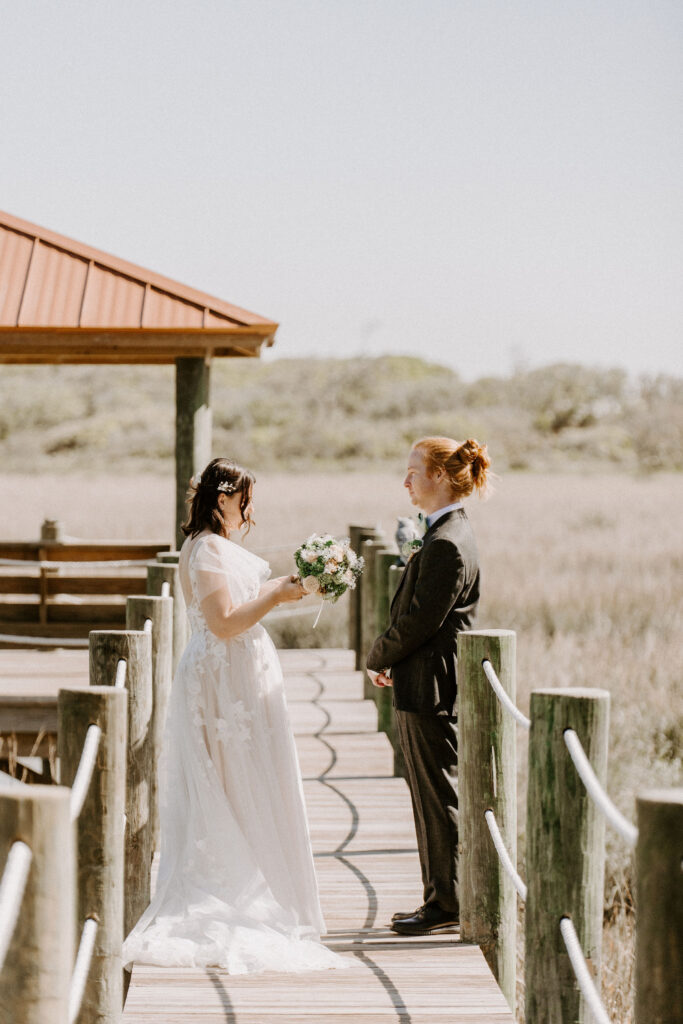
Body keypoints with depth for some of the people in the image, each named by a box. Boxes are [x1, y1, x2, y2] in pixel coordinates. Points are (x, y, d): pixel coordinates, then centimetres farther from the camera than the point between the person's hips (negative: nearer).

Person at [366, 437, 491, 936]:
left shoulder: (446, 545, -20)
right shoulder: (450, 533, 12)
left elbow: (419, 621, -20)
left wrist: (378, 658, -4)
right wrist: (392, 661, 9)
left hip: (430, 689, -10)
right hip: (426, 685, 10)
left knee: (438, 797, -2)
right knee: (432, 796, 15)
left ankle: (446, 904, 6)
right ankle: (441, 898, 22)